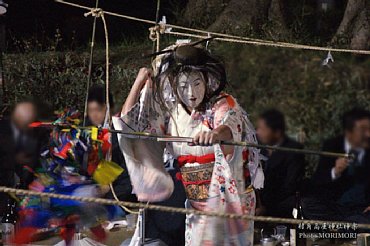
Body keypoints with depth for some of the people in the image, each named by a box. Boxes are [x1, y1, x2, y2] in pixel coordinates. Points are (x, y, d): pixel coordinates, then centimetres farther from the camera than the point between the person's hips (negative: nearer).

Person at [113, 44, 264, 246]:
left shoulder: (223, 105, -12)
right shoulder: (171, 112, 4)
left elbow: (230, 125, -36)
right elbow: (127, 121, 8)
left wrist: (216, 134, -59)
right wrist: (140, 82, 6)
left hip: (226, 197, -5)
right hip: (196, 204, 5)